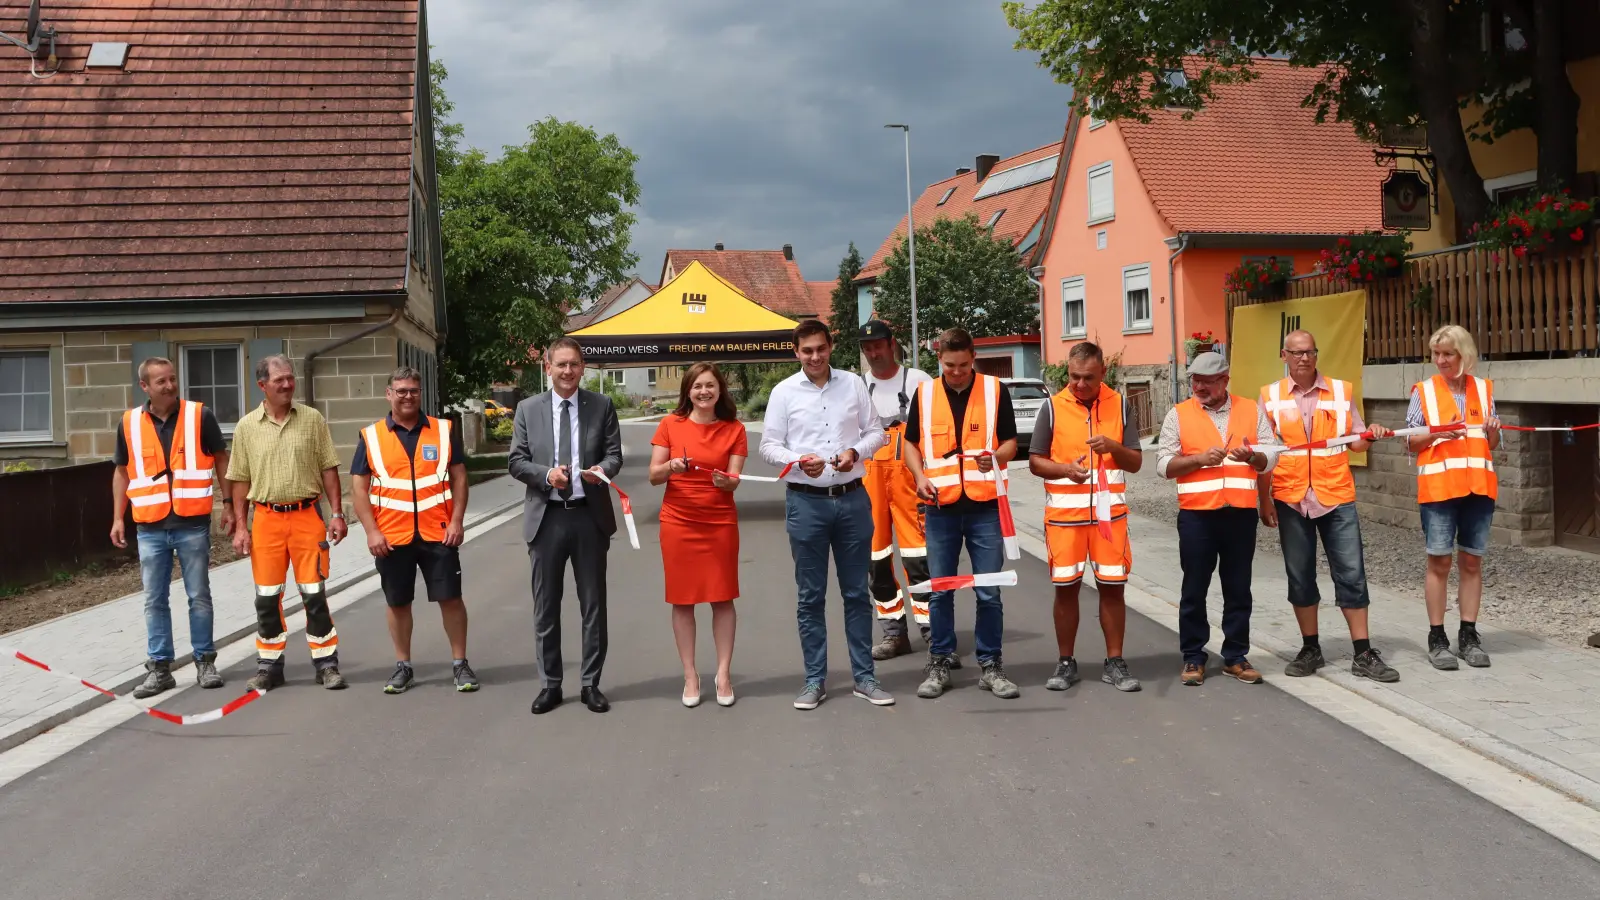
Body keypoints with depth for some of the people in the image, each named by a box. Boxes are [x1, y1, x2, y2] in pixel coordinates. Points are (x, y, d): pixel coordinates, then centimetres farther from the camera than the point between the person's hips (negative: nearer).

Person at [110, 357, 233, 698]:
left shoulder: (200, 416, -2)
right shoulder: (130, 423, 4)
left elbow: (221, 460, 5)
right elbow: (121, 472, 12)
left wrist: (228, 505, 0)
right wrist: (118, 518, 7)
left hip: (193, 524, -2)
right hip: (150, 528, 2)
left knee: (199, 597, 5)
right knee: (155, 600, 6)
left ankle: (205, 662, 15)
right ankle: (159, 668, 12)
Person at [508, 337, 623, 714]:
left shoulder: (602, 406, 4)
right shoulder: (528, 409, 4)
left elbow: (614, 454, 2)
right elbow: (516, 462, 3)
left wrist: (601, 469, -20)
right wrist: (547, 474, -15)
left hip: (590, 515, 0)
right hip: (546, 516, 0)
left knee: (593, 604, 6)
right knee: (546, 606, 7)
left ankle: (591, 684, 17)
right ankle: (549, 684, 18)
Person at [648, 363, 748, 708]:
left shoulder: (734, 429, 0)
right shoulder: (670, 425, -1)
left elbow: (734, 481, -5)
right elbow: (653, 476, -2)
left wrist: (725, 480, -27)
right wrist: (670, 466, -22)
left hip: (720, 523, 0)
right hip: (678, 523, 0)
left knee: (723, 598, 3)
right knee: (682, 599, 4)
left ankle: (723, 673, 13)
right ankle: (690, 675, 14)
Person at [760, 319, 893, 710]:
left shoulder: (854, 384, 6)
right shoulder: (784, 392, 1)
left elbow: (875, 431, 9)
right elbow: (769, 445, 1)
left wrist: (856, 451, -11)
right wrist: (798, 460, -17)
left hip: (852, 499, 1)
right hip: (806, 502, -1)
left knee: (857, 592, 8)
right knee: (811, 596, 5)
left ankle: (864, 677, 16)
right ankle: (815, 680, 14)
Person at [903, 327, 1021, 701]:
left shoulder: (995, 391, 1)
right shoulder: (925, 394, 6)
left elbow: (1010, 441, 4)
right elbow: (911, 442, 13)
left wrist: (996, 457, -17)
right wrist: (921, 477, -3)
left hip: (985, 505, -1)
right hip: (941, 506, 1)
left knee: (989, 592, 2)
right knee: (940, 590, 8)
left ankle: (991, 665, 14)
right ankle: (940, 662, 20)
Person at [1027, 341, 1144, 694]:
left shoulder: (1120, 406, 4)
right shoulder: (1053, 407, 0)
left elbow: (1136, 462, 4)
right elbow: (1035, 462, 1)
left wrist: (1113, 447, -16)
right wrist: (1066, 469, -18)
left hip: (1110, 511, 1)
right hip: (1065, 513, -1)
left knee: (1112, 586, 3)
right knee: (1066, 587, 3)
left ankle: (1114, 663, 13)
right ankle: (1066, 663, 14)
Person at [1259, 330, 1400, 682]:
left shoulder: (1342, 391, 6)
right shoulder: (1270, 397, 4)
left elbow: (1355, 442, 9)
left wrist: (1371, 435, -13)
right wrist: (1265, 500, 2)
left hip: (1337, 497, 0)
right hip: (1291, 499, 0)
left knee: (1351, 574, 0)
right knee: (1300, 576, 8)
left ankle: (1363, 655, 6)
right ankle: (1310, 650, 20)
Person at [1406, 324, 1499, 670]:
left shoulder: (1483, 389, 10)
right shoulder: (1424, 391, 2)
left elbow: (1492, 445, 14)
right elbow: (1411, 443, 1)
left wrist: (1492, 431, -7)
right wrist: (1437, 433, -16)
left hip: (1478, 485, 3)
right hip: (1438, 486, -3)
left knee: (1472, 561, 6)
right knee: (1439, 562, -1)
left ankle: (1468, 636, 13)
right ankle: (1437, 638, 5)